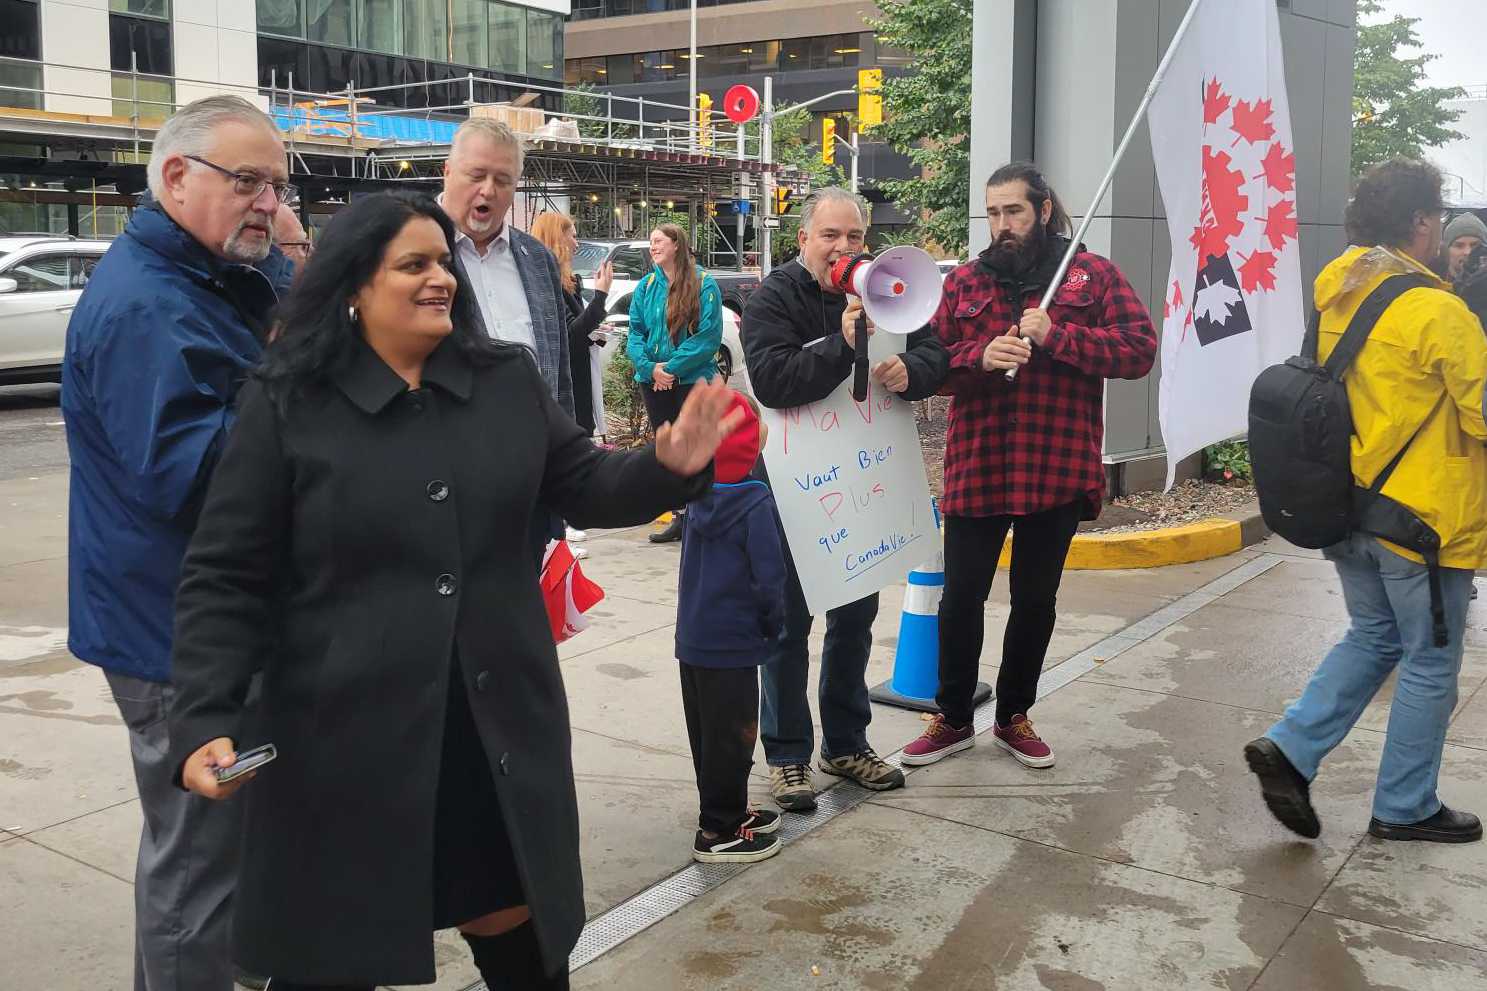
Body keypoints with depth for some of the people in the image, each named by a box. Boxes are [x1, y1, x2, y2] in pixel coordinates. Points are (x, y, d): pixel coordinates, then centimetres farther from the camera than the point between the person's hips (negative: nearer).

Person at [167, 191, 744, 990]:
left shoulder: (509, 381, 4)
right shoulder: (286, 405, -6)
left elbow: (588, 490, 10)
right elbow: (224, 578, -6)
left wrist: (669, 468, -11)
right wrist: (203, 719, -18)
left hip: (499, 725, 3)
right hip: (347, 737, -2)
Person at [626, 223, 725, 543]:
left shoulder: (704, 284, -7)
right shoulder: (646, 286, 8)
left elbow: (709, 336, -13)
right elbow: (635, 333, 6)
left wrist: (672, 367, -16)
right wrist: (650, 366, -12)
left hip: (693, 380, -5)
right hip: (653, 382, 5)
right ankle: (679, 517, 19)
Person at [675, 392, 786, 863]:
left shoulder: (697, 496, 2)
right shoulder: (755, 503, -19)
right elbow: (768, 578, -19)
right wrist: (772, 625, -3)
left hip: (693, 638, 8)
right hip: (732, 642, -8)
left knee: (707, 731, 17)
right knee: (731, 736, 4)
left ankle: (726, 811, 32)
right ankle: (719, 832, 12)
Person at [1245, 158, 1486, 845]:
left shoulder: (1337, 295, 4)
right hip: (1421, 516, -7)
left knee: (1373, 637, 22)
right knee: (1430, 663, 9)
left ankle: (1291, 748, 11)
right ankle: (1405, 808, 20)